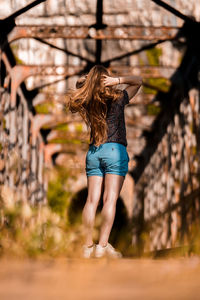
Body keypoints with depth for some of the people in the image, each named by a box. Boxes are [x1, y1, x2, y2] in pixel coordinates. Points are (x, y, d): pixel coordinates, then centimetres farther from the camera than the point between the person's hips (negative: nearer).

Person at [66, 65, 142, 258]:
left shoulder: (87, 103, 6)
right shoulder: (117, 99, -1)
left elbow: (77, 93, 30)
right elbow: (138, 80, 12)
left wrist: (83, 82, 10)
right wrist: (118, 80, -2)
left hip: (93, 152, 4)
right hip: (115, 150, -4)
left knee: (92, 199, 1)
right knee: (110, 199, -8)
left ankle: (88, 246, -1)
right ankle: (103, 245, -17)